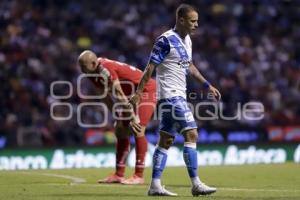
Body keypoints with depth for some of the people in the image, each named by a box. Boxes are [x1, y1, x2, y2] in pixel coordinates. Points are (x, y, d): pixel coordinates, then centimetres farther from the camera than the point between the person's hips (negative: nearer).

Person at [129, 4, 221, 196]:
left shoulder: (187, 40, 13)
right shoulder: (166, 40, -14)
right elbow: (150, 68, -13)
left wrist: (207, 85, 24)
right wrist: (138, 92, -15)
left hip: (179, 96, 10)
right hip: (170, 95, -10)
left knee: (166, 140, 8)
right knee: (191, 134, -14)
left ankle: (155, 185, 10)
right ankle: (196, 184, -14)